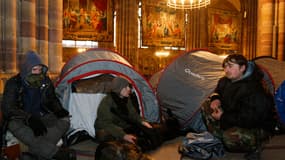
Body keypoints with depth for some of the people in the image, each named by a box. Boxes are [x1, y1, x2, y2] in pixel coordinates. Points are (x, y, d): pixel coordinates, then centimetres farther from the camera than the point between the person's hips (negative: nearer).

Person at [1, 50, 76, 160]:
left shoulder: (46, 81, -1)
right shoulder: (13, 84, -11)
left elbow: (52, 100, 13)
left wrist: (58, 110, -11)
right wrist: (29, 118, -33)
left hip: (41, 117, 3)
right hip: (22, 119, -3)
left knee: (64, 120, -22)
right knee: (14, 125, -38)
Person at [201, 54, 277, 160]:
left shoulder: (254, 90, -31)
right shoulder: (226, 81, -5)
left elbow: (249, 120, -32)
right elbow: (218, 91, 18)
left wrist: (223, 117, -23)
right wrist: (215, 99, -8)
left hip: (257, 128, -8)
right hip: (234, 120, 8)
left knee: (231, 138, -38)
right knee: (206, 105, -3)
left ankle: (254, 146, -3)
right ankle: (219, 139, 4)